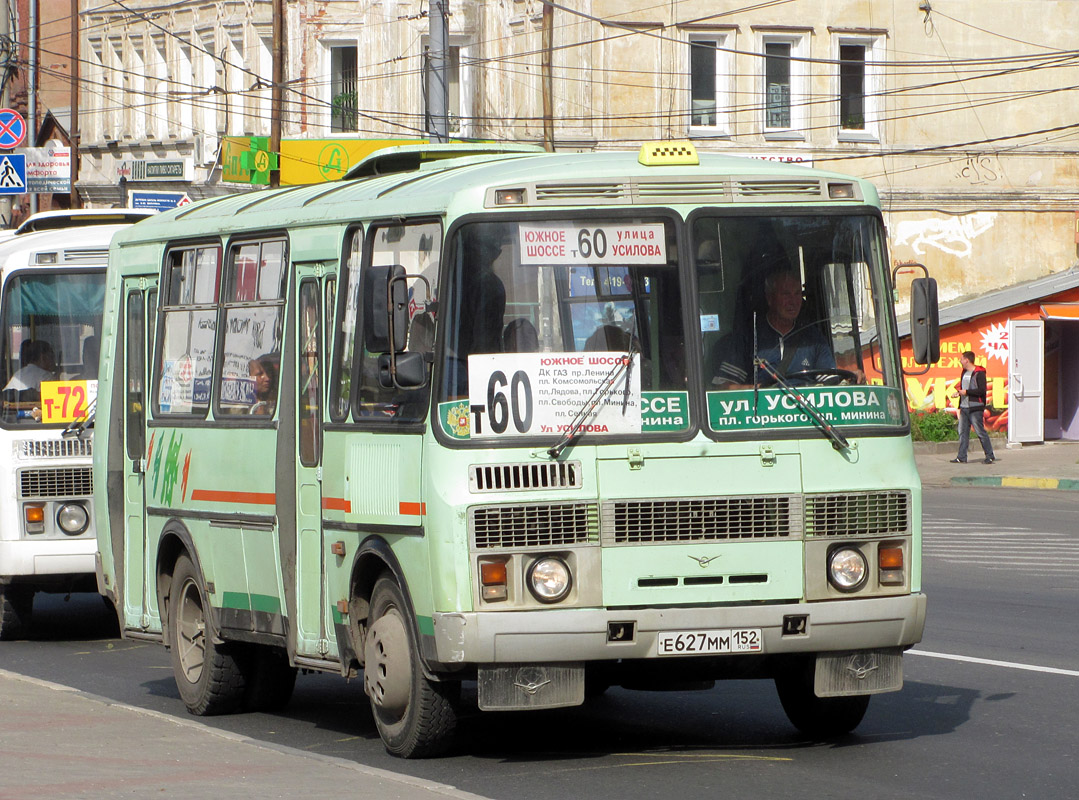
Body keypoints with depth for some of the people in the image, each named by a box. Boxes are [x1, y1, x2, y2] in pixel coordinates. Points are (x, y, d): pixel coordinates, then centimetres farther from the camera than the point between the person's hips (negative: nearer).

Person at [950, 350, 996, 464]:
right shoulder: (964, 372, 16)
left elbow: (982, 390, -18)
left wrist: (966, 392, -16)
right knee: (963, 432, 5)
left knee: (980, 432, -5)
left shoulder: (979, 373, -10)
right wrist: (959, 392, 7)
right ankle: (962, 457, 7)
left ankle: (990, 456, 2)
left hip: (975, 408, -8)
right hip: (964, 407, 8)